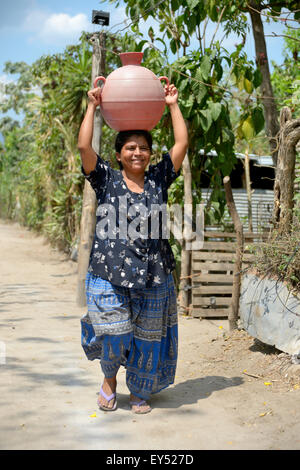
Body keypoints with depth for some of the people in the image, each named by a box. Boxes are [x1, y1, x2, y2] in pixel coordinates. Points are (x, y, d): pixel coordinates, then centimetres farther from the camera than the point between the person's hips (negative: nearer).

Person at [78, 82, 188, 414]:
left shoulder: (158, 179, 8)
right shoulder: (107, 181, 4)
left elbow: (182, 143, 4)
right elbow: (84, 147, -7)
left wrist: (172, 105, 8)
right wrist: (93, 106, -2)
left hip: (153, 276, 2)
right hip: (110, 274, -2)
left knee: (147, 337, 10)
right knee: (113, 334, -3)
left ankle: (140, 392, 30)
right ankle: (109, 379, 29)